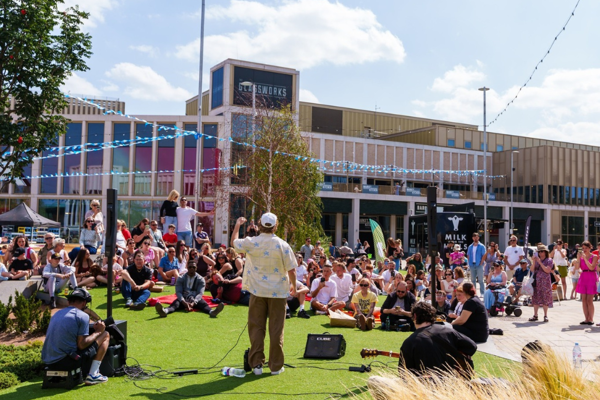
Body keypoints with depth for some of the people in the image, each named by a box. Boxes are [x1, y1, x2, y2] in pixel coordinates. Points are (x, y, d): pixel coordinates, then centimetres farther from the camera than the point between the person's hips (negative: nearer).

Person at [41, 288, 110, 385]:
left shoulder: (57, 314, 16)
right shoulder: (82, 316, -6)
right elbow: (82, 345, -11)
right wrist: (97, 331, 3)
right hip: (66, 362, -8)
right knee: (105, 335, 7)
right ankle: (93, 376, 4)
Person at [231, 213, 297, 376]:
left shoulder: (251, 243, -8)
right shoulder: (283, 245, -10)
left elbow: (233, 242, 13)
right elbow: (291, 270, -6)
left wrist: (237, 224, 28)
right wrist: (294, 286, 12)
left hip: (257, 291, 1)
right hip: (278, 292, -1)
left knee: (256, 327, 11)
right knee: (276, 329, 7)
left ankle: (256, 364, 14)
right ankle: (276, 366, 14)